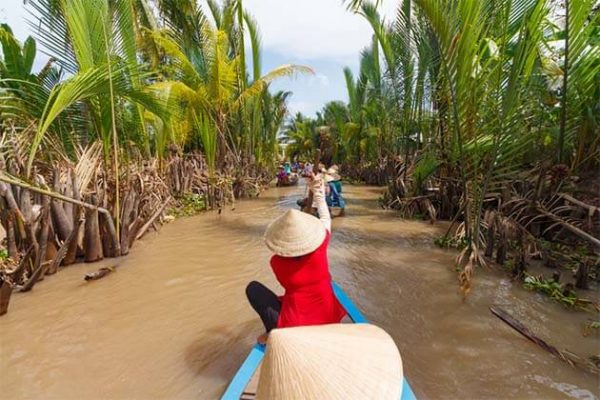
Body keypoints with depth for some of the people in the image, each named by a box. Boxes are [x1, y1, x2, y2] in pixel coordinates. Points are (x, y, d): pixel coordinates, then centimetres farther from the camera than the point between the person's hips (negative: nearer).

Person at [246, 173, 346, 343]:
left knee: (253, 288, 6)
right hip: (328, 320, 4)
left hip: (294, 327, -3)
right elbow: (325, 219, 4)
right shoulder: (320, 248, -17)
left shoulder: (277, 261, -17)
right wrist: (319, 191, 16)